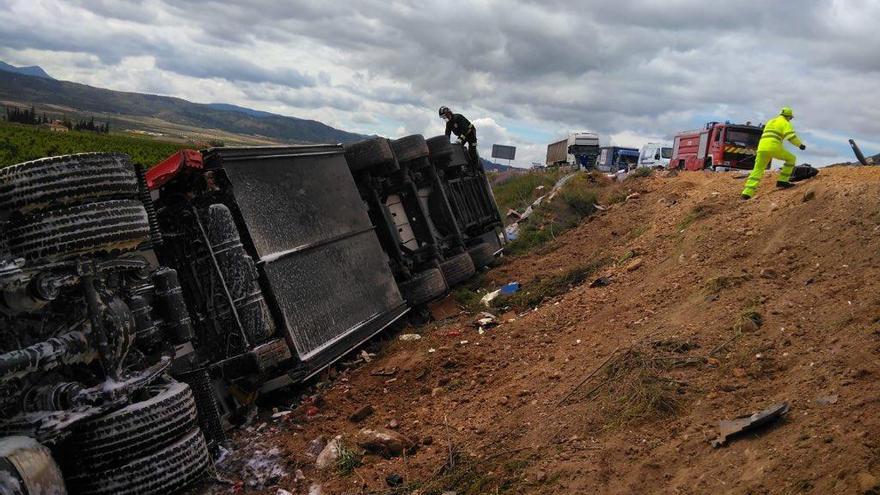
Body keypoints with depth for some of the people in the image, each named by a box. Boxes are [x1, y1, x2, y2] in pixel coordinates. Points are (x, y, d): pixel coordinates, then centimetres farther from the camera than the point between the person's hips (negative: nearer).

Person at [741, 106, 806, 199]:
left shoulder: (770, 121, 30)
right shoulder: (785, 123, 8)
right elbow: (791, 136, -6)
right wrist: (800, 144, 5)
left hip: (762, 147, 6)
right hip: (774, 147, -6)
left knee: (757, 171, 8)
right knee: (791, 159, 16)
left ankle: (747, 193, -6)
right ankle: (782, 181, 10)